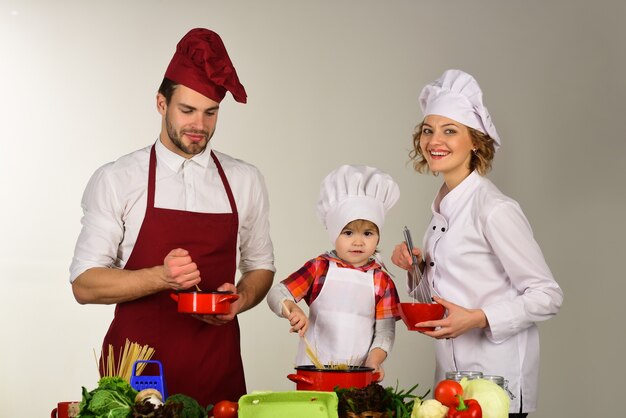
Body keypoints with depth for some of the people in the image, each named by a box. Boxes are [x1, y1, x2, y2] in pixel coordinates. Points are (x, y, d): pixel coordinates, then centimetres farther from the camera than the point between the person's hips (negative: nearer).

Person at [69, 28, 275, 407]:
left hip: (217, 369, 2)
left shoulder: (245, 181, 6)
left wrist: (242, 298, -6)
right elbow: (84, 284, -4)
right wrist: (161, 277, -19)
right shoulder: (115, 181, -3)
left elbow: (260, 265, 15)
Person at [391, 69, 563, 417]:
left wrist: (476, 319, -24)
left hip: (497, 379, -7)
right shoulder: (443, 205, 8)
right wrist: (417, 265, 1)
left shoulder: (495, 209, -17)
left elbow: (547, 296, -15)